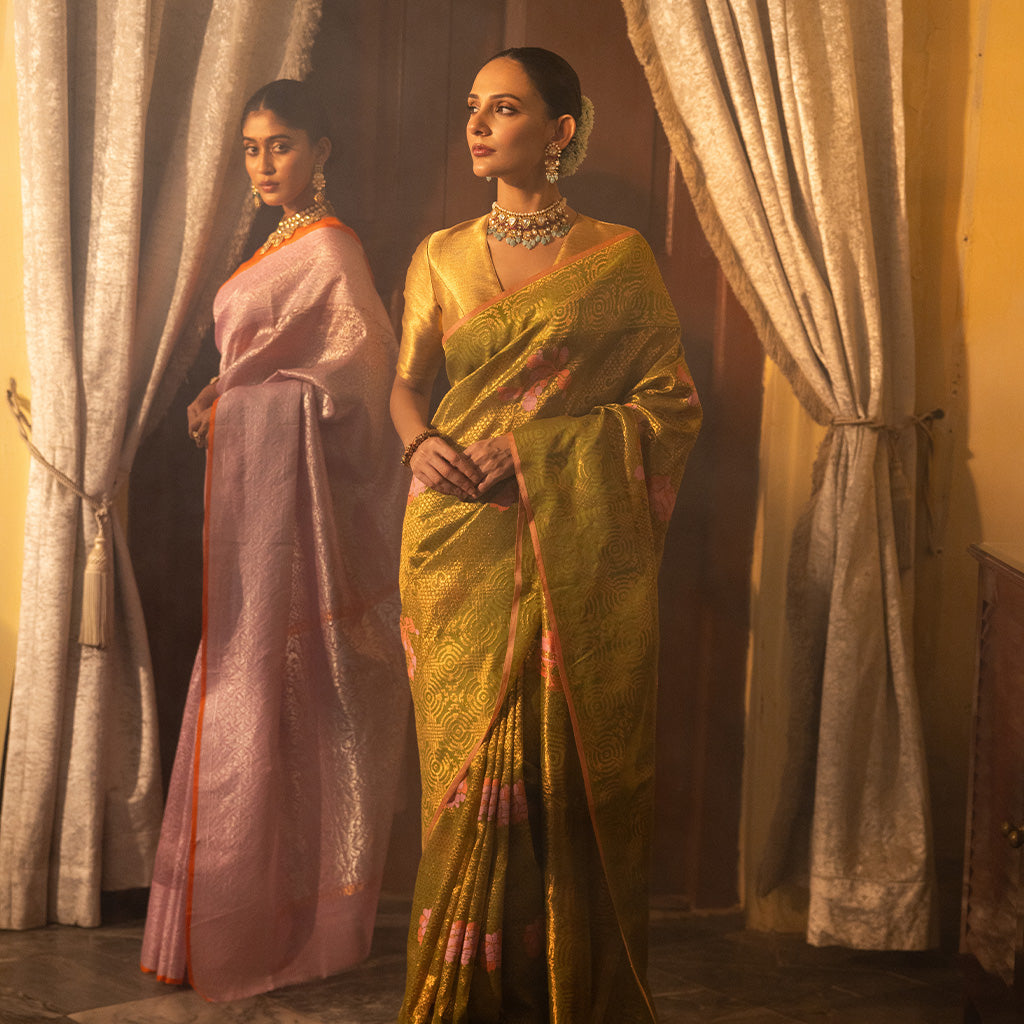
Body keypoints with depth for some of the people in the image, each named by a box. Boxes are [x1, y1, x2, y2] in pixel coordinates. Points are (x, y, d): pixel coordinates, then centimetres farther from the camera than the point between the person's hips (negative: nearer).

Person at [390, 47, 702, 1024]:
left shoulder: (618, 257, 2)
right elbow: (406, 384, 17)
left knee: (573, 770, 1)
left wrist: (533, 444, -11)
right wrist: (422, 442, -6)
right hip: (461, 535, 2)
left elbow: (672, 404, -1)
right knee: (470, 765, 2)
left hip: (578, 550, -2)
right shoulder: (441, 257, 11)